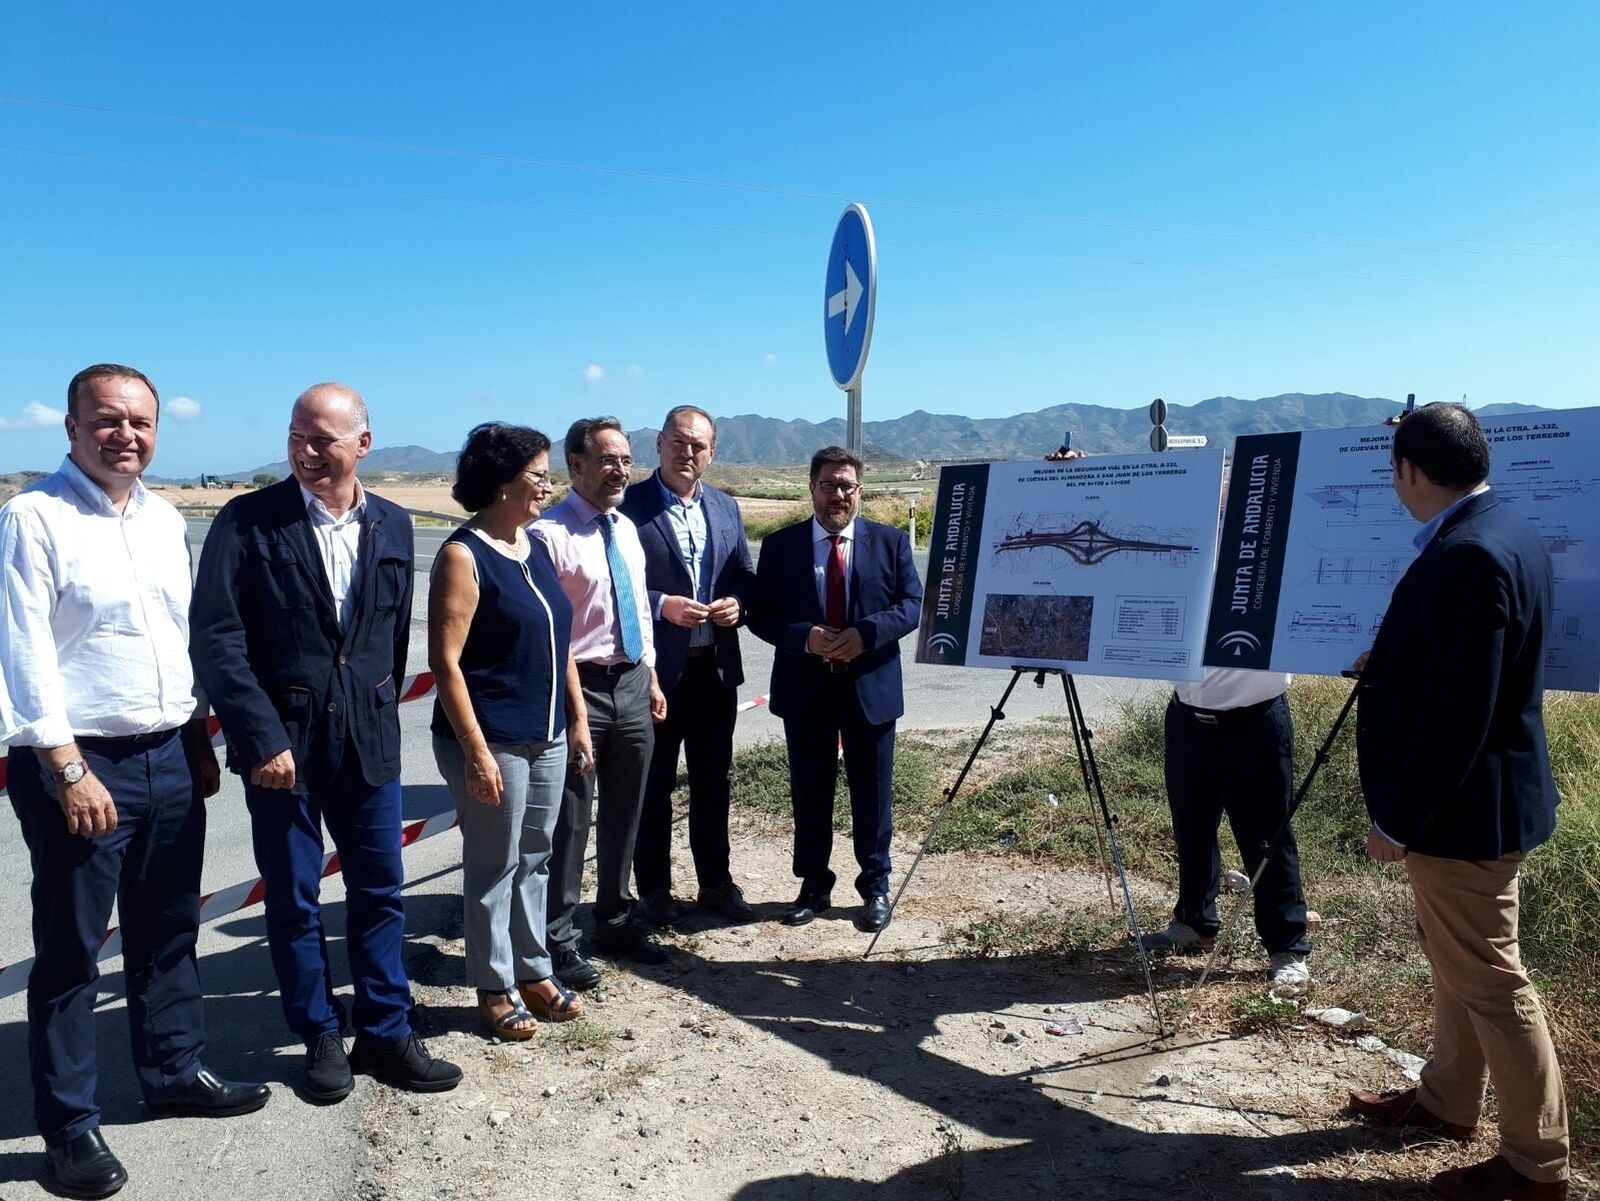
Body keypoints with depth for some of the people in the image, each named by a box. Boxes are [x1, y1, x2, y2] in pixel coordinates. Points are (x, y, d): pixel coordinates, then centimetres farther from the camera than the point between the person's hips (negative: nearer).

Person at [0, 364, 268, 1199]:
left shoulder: (166, 521, 10)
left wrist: (201, 744, 13)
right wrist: (71, 770, -18)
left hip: (170, 756, 6)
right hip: (80, 763, -6)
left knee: (168, 931, 17)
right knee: (70, 950, 6)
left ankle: (175, 1073, 33)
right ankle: (69, 1126, 20)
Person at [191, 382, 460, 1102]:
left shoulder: (392, 526, 4)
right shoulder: (248, 521, -7)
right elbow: (215, 637, -11)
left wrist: (383, 713, 8)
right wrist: (261, 737, -16)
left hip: (369, 742, 3)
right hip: (281, 745, -3)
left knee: (380, 893, 11)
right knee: (294, 902, 10)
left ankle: (385, 1034, 27)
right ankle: (320, 1039, 29)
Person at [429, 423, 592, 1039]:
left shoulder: (535, 547, 10)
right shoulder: (463, 556, -12)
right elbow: (445, 661, -16)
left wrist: (577, 720, 13)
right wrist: (476, 751, -19)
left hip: (547, 736, 7)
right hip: (492, 742, -7)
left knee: (534, 858, 17)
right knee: (494, 867, 6)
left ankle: (533, 971, 32)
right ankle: (495, 989, 23)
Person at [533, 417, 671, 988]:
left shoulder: (626, 529, 12)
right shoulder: (549, 533, -13)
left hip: (633, 684, 8)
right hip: (579, 688, -7)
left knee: (624, 814, 18)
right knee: (570, 819, 3)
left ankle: (616, 922, 35)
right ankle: (560, 940, 19)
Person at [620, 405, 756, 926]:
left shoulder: (726, 507, 10)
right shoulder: (630, 505, -8)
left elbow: (744, 574, 15)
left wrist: (736, 603, -6)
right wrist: (662, 605, -21)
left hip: (716, 668, 5)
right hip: (656, 669, -5)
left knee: (713, 781, 16)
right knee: (654, 785, 8)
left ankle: (715, 882, 31)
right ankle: (653, 890, 23)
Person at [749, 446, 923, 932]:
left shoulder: (891, 542, 2)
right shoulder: (780, 546, 1)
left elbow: (912, 604, -2)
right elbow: (761, 615, 0)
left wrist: (866, 632, -19)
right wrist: (804, 637, -18)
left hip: (871, 687, 0)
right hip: (805, 690, 1)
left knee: (872, 794, 9)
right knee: (809, 793, 11)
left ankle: (876, 887, 25)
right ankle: (813, 886, 27)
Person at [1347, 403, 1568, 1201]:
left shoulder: (1465, 556, -27)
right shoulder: (1504, 531, 6)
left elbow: (1459, 716, -28)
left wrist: (1399, 817, -21)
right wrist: (1387, 664, 22)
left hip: (1460, 807, -10)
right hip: (1476, 795, 11)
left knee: (1488, 979, 4)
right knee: (1456, 959, 22)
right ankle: (1446, 1099, 40)